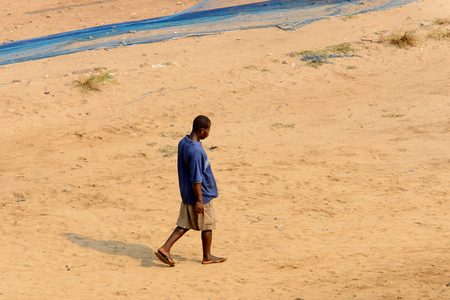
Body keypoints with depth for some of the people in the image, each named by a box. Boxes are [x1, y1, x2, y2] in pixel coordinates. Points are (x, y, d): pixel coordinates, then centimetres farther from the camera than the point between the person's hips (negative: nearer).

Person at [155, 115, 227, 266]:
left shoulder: (183, 143, 0)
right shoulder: (196, 151, -28)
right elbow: (196, 179, -25)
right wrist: (199, 200, -18)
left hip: (186, 195, 8)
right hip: (201, 195, -8)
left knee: (185, 224, 15)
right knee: (207, 225, 11)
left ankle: (165, 249, 6)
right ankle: (207, 257, 25)